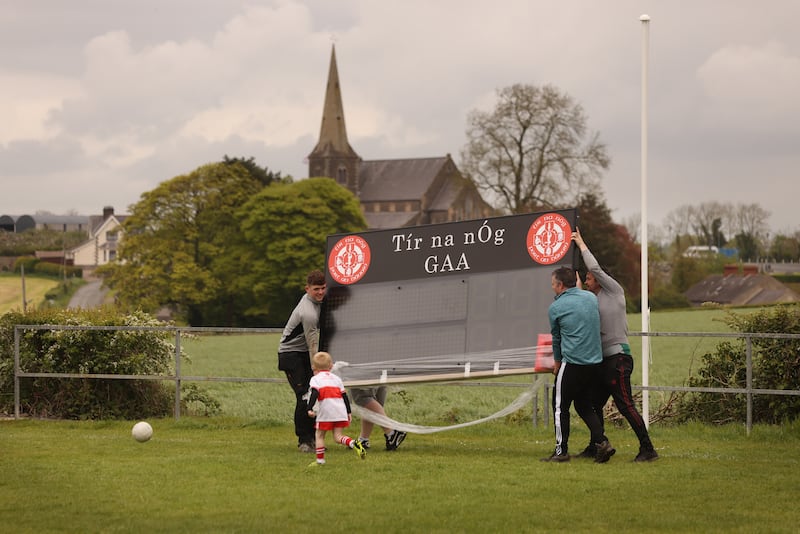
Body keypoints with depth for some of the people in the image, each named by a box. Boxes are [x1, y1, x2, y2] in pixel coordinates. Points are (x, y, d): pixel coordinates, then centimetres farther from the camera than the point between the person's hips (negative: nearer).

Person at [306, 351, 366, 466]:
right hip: (341, 411, 4)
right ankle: (353, 443, -20)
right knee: (338, 436, 7)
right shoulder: (336, 378, 22)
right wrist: (348, 412, 22)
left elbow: (314, 393, -10)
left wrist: (310, 408, -16)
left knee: (319, 435, 11)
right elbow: (344, 395, 19)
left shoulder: (315, 379, 7)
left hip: (326, 411, -4)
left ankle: (320, 460, 10)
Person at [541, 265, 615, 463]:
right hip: (595, 363, 6)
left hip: (572, 365, -6)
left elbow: (556, 337, 9)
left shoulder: (555, 308, -6)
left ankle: (561, 451, 7)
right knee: (584, 405, 17)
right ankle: (601, 442, 2)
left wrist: (557, 361, 22)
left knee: (560, 407, 6)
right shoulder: (591, 298, 7)